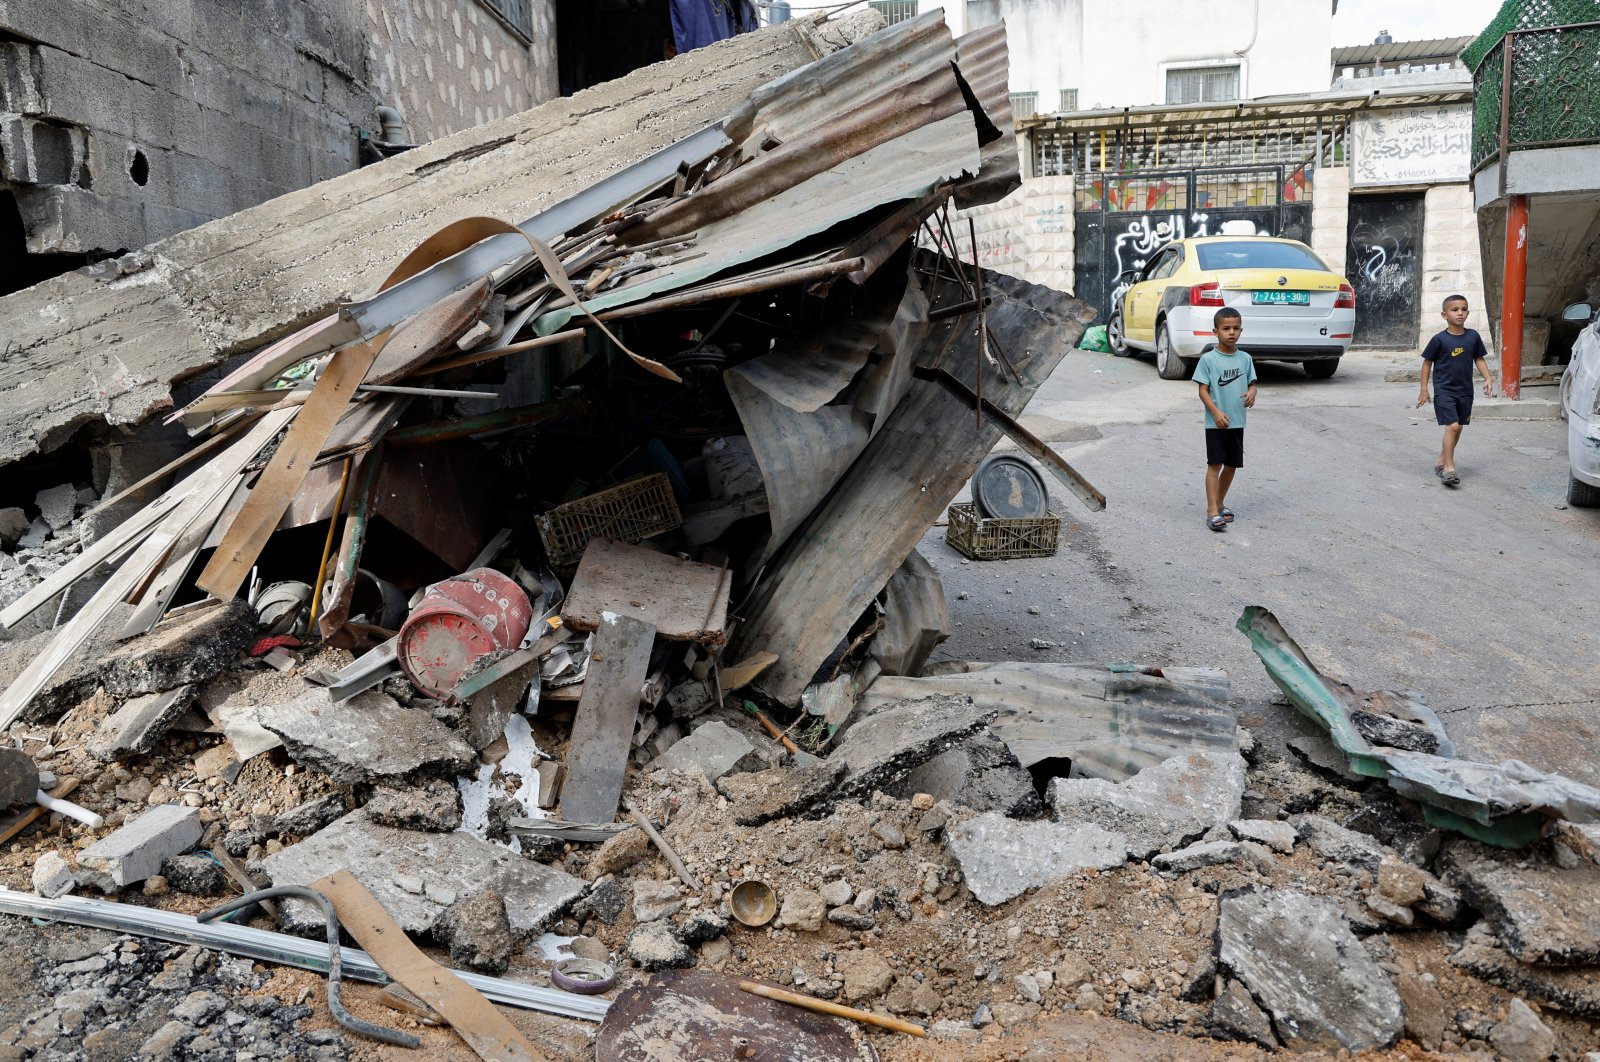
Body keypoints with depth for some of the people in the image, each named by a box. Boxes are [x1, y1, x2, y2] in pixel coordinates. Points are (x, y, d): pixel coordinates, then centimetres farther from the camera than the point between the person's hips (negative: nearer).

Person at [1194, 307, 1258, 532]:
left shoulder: (1245, 359, 5)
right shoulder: (1208, 359, -7)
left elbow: (1252, 383, 13)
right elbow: (1203, 390, -7)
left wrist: (1251, 393, -11)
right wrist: (1216, 412, -19)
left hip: (1237, 422, 5)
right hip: (1215, 423, -5)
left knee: (1231, 465, 12)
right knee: (1214, 464, -7)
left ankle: (1220, 502, 29)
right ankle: (1212, 511, -9)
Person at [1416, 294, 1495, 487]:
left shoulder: (1473, 336, 1)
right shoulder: (1439, 339, -9)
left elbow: (1479, 359, 12)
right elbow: (1427, 362, -1)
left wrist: (1488, 378, -1)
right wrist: (1424, 389, -1)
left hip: (1465, 391, 5)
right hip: (1444, 390, -5)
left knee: (1458, 428, 12)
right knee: (1452, 426, -15)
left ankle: (1441, 461, 28)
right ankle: (1449, 468, -13)